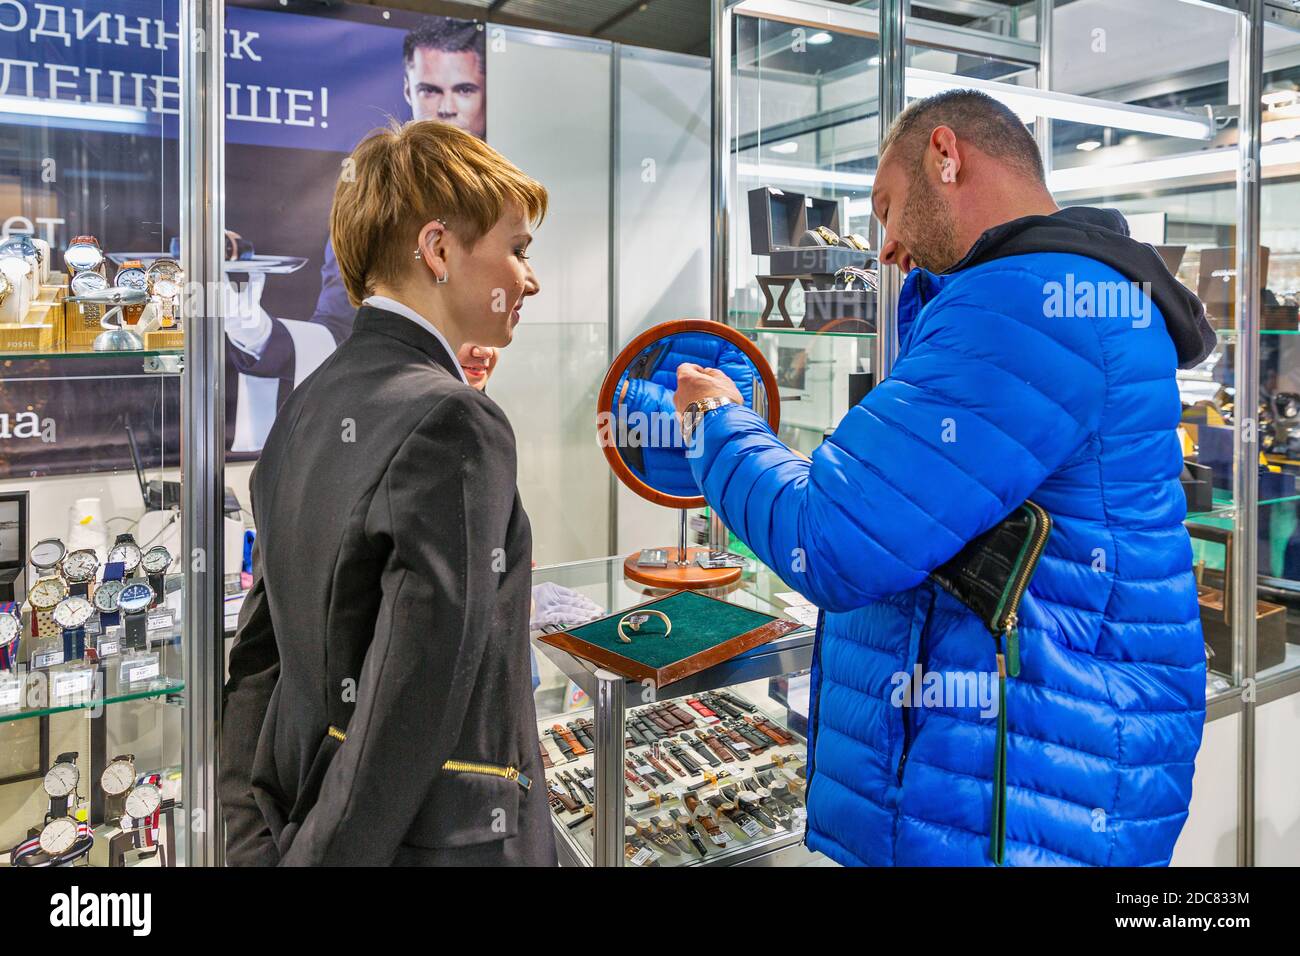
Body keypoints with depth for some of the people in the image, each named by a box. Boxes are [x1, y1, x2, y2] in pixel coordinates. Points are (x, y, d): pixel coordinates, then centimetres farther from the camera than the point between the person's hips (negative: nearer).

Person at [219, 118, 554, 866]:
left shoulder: (310, 407, 3)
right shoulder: (454, 424, -22)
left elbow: (259, 657, 5)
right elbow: (414, 702, -25)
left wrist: (257, 842, 7)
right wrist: (321, 854, -13)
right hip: (441, 837, -7)